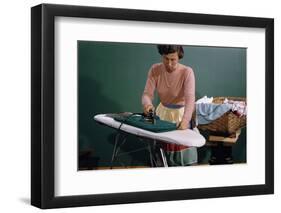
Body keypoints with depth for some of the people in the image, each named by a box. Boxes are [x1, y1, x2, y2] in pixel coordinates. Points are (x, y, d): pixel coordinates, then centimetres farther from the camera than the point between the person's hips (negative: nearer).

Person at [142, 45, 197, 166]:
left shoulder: (187, 72, -22)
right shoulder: (155, 70, -13)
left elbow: (190, 99, -32)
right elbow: (147, 93, -15)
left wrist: (185, 120, -49)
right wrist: (147, 103, -40)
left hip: (181, 114, -3)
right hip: (163, 113, 3)